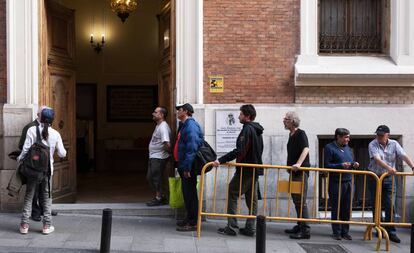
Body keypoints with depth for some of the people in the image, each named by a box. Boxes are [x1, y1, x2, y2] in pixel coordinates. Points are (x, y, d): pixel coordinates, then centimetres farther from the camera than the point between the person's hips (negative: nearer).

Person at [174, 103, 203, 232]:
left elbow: (192, 148, -24)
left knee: (190, 193, -5)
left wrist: (187, 168, -25)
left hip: (188, 167, -10)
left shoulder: (191, 126, -18)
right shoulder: (185, 125, 16)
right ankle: (190, 218, 26)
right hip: (184, 166, 10)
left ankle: (193, 223, 0)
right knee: (186, 192, 16)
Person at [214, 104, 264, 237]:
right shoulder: (257, 130, 13)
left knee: (232, 194, -2)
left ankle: (231, 227, -4)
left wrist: (221, 160, -26)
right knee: (252, 198, 11)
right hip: (255, 170, 9)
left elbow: (239, 151, -25)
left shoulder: (247, 129, -16)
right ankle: (250, 228, 14)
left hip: (245, 170, -9)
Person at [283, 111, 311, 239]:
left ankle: (305, 230, -8)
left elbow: (306, 149, -26)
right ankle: (299, 226, 25)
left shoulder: (300, 134, -11)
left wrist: (298, 164, -37)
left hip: (301, 172, -10)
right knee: (296, 200, 15)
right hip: (294, 172, 10)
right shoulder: (291, 135, 16)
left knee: (301, 201, -10)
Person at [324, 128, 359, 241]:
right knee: (336, 208, 0)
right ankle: (336, 232, 9)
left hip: (348, 182, 5)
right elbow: (327, 165, -8)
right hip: (336, 182, -5)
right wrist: (341, 165, -18)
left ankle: (345, 231, 14)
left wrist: (354, 165, 2)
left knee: (347, 208, 6)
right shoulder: (329, 148, -3)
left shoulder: (348, 148, 17)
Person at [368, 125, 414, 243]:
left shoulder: (394, 144, 1)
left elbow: (404, 156, -9)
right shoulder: (372, 145, -7)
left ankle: (391, 232, -2)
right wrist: (388, 168, -38)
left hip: (389, 179, 1)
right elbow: (377, 159, -23)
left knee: (390, 206, -4)